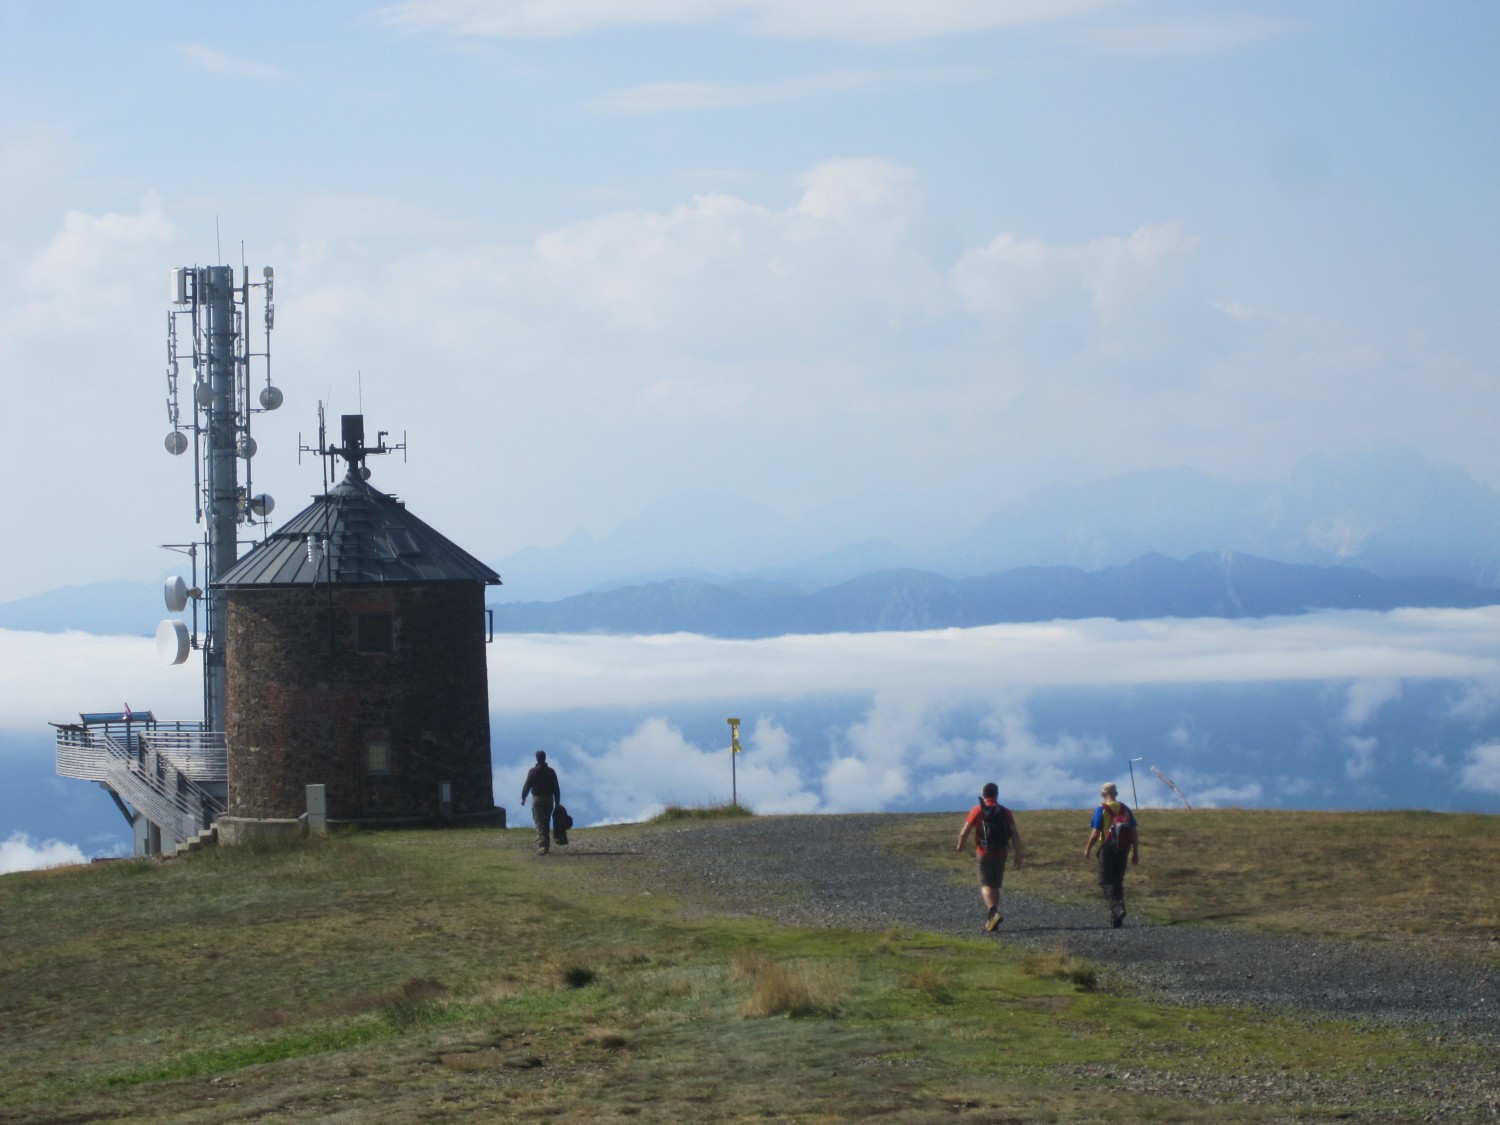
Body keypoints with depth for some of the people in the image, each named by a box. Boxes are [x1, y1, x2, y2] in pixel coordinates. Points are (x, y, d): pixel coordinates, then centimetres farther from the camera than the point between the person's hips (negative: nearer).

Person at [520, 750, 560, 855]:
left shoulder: (533, 771, -6)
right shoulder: (551, 771, 4)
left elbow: (527, 785, -3)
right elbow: (556, 788, 5)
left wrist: (523, 798, 12)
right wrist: (557, 802, 10)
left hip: (537, 799, -4)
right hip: (549, 799, 4)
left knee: (540, 824, -7)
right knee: (547, 824, 16)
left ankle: (541, 847, -20)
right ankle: (547, 846, 22)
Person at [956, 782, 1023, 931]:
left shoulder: (977, 811, -4)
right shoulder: (1005, 812, 2)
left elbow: (964, 832, -6)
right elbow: (1015, 834, -4)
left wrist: (961, 845, 14)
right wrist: (1018, 855, -1)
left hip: (984, 853, -3)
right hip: (1001, 854, 3)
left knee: (986, 885, -6)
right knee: (995, 886, 16)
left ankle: (993, 912, -30)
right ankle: (990, 918, 19)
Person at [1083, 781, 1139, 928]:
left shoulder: (1101, 810, -7)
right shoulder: (1125, 809, 7)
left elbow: (1095, 833, -10)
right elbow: (1134, 833, 6)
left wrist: (1087, 849, 4)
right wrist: (1136, 852, 13)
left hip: (1108, 848, -5)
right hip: (1123, 849, 5)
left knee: (1106, 882, -1)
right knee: (1118, 882, 14)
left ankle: (1117, 908, -24)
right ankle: (1116, 918, 15)